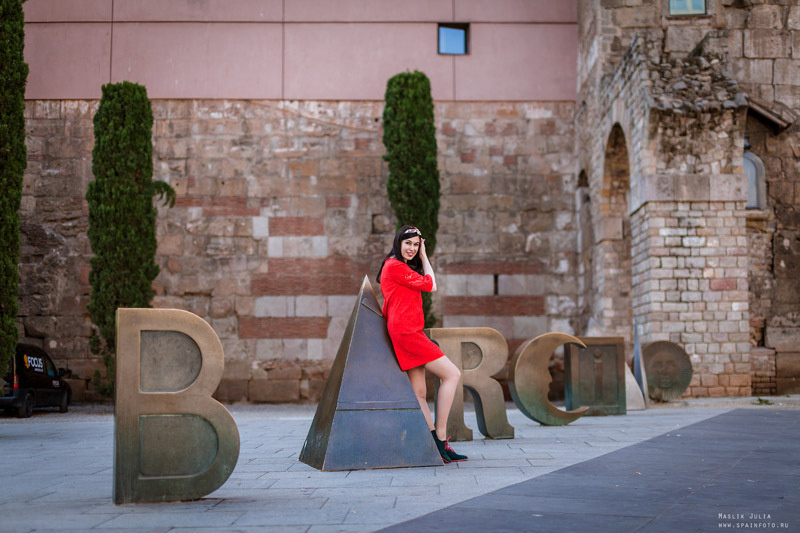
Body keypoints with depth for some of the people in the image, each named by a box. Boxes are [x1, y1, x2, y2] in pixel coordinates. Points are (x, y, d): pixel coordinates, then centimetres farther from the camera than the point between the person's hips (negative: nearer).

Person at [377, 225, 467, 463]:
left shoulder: (401, 267, 25)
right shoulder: (394, 266, -6)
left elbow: (429, 285, 22)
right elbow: (430, 285, -3)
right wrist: (424, 257, 6)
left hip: (411, 332, 11)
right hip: (406, 331, -11)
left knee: (419, 394, 3)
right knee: (452, 374, -10)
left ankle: (435, 444, 0)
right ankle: (440, 437, -10)